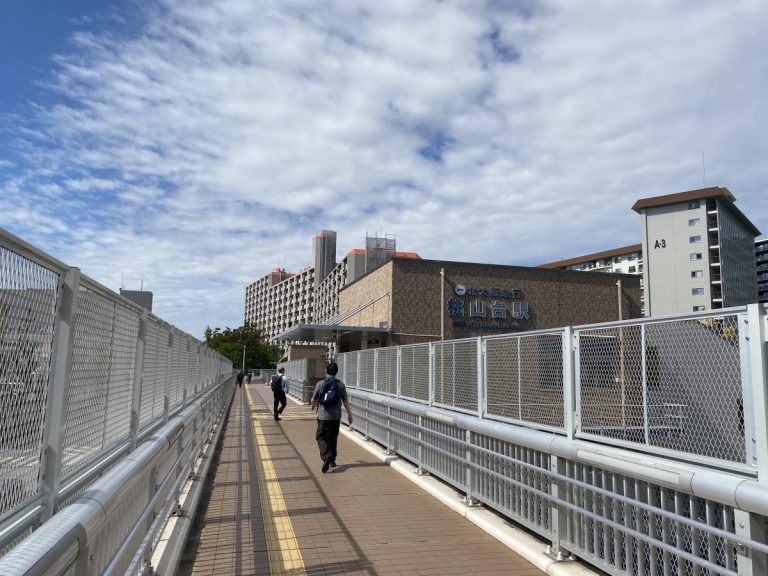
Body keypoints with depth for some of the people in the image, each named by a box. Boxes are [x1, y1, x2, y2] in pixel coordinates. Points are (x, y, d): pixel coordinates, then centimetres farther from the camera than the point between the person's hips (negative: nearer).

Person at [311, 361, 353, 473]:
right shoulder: (340, 384, -2)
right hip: (336, 416, 2)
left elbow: (314, 400, 4)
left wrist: (313, 406, 26)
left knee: (321, 437, 5)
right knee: (333, 438, 16)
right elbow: (345, 401, -1)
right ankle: (332, 460, 24)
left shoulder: (320, 384, -5)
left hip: (323, 416, -2)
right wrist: (349, 414, 8)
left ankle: (326, 456, -18)